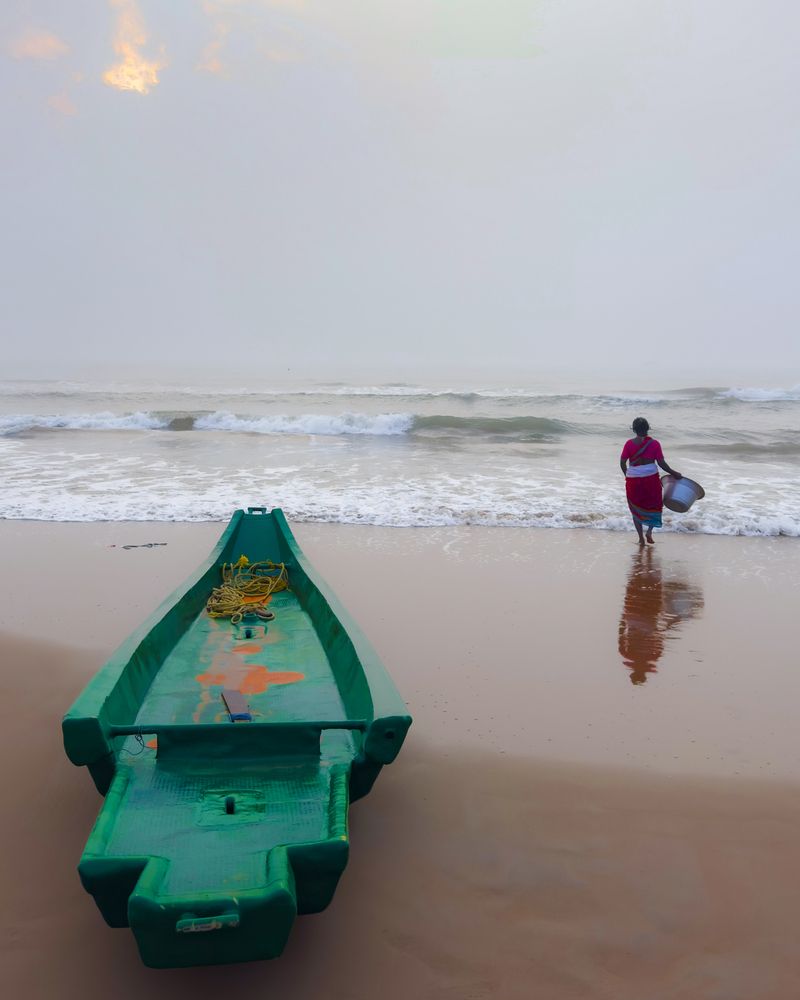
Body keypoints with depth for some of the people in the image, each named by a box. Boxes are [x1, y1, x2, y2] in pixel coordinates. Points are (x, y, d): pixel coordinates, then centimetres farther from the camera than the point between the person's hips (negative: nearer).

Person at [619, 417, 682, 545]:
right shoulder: (654, 443, -5)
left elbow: (622, 462, -4)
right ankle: (649, 531, 2)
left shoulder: (629, 444, -5)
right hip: (651, 478, 0)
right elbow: (661, 463, -5)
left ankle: (641, 537, 13)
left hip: (633, 480, 0)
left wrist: (627, 475, 14)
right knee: (654, 506, 19)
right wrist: (673, 473, 9)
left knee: (636, 508, 14)